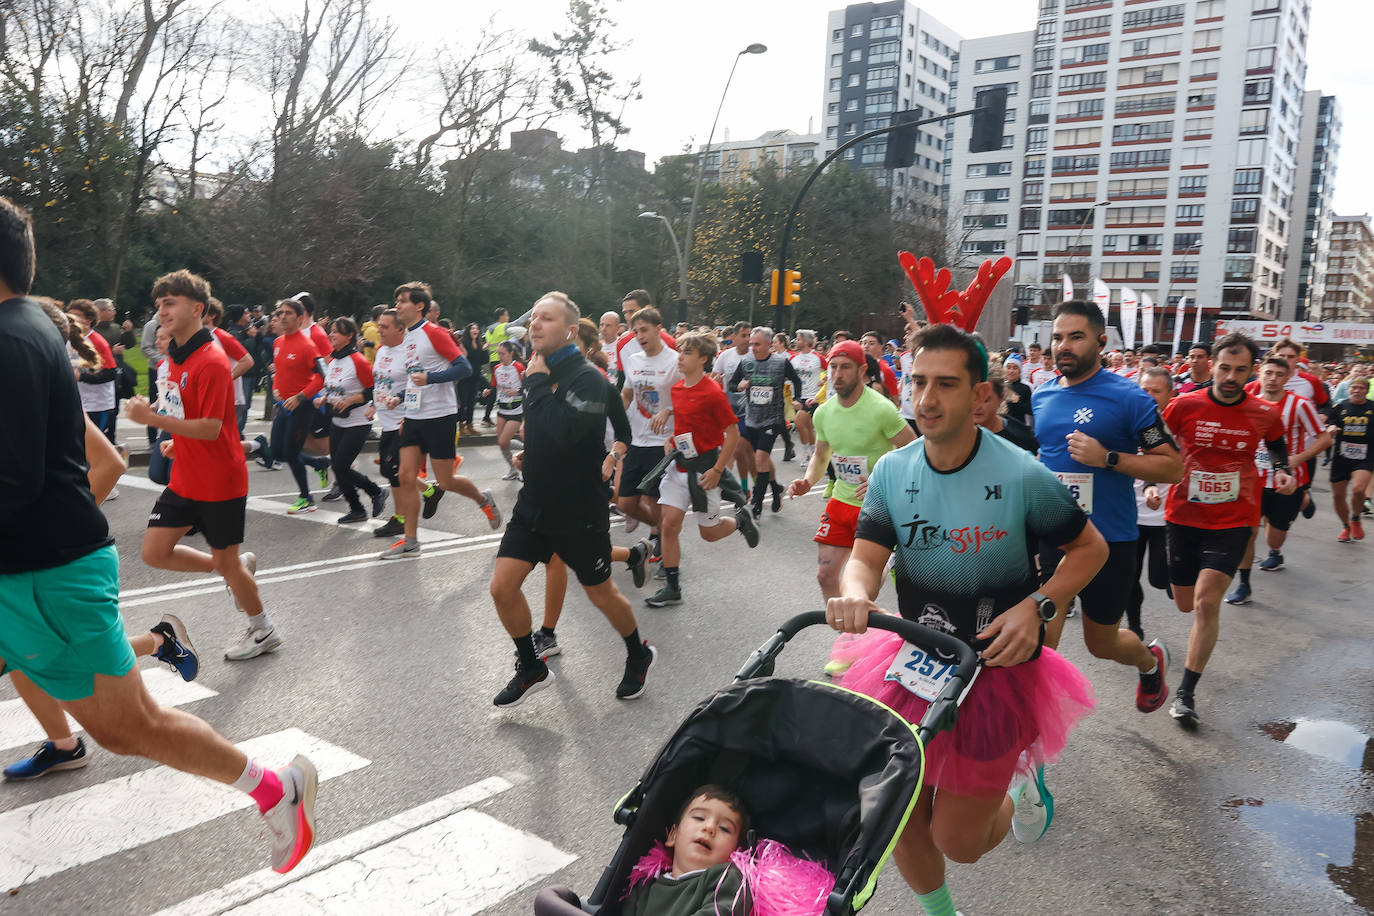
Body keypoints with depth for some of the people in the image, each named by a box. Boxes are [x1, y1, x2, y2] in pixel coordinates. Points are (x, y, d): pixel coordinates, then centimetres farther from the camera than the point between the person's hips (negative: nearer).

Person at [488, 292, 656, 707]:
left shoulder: (588, 378, -19)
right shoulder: (540, 370, 4)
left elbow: (563, 431, -36)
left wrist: (538, 382, -26)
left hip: (580, 512, -7)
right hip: (534, 504, 7)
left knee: (601, 594, 10)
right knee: (502, 587, -1)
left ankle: (639, 655, 37)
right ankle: (531, 669, 20)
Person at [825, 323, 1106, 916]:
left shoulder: (1022, 475, -16)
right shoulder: (892, 472, -6)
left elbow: (1090, 547, -3)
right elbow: (866, 557, -9)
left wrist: (1036, 605, -19)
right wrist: (854, 594, -33)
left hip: (997, 667, -3)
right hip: (914, 662, 4)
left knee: (958, 842, 4)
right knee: (899, 820, 11)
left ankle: (1021, 788, 37)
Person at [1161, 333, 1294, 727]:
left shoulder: (1265, 413, -5)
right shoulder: (1183, 406, -8)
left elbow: (1278, 444, 18)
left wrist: (1282, 471, 0)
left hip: (1233, 521, -1)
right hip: (1184, 515, 1)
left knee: (1206, 602, -16)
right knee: (1186, 603, 13)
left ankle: (1186, 692, -5)